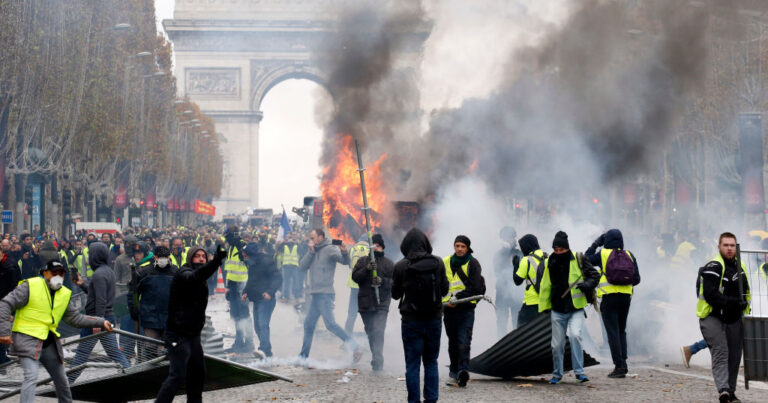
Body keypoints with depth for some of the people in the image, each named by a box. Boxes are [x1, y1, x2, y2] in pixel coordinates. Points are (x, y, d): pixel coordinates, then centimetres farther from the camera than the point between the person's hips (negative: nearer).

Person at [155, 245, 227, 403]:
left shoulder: (202, 281, 15)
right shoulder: (183, 274, -14)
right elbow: (195, 277, -37)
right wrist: (216, 261, -52)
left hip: (193, 334, 9)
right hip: (178, 335, -9)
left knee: (198, 373, 17)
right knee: (177, 376, -15)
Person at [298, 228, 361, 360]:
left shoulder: (330, 249, -6)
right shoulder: (313, 252, 17)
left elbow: (345, 261, -15)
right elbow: (302, 266, 7)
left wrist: (344, 252, -36)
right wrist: (311, 252, -3)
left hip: (325, 294, -8)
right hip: (315, 294, 8)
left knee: (330, 324, -16)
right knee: (309, 324, 13)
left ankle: (354, 348, -15)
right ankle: (303, 356, 23)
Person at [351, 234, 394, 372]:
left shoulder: (388, 264, 8)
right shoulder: (362, 261, 11)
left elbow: (394, 282, 1)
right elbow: (355, 277, -1)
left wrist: (382, 281, -18)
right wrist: (367, 269, -17)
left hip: (381, 304, -3)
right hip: (365, 302, 3)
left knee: (378, 332, -16)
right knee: (370, 333, 12)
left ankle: (377, 363, -21)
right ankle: (376, 359, 27)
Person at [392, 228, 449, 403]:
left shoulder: (401, 266, -11)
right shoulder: (437, 263, -5)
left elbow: (395, 294, -1)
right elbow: (445, 289, 4)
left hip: (411, 321, -2)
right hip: (434, 319, 2)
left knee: (412, 364, 4)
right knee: (431, 362, 15)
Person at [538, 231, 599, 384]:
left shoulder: (578, 260, -2)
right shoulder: (549, 263, 6)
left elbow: (595, 275, 3)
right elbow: (545, 287, 14)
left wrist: (586, 284, -18)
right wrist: (544, 307, 12)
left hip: (576, 310, -3)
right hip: (557, 311, 3)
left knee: (575, 335, -23)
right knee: (557, 344, 5)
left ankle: (579, 371, -13)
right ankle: (557, 374, 24)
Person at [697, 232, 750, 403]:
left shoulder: (740, 266, 12)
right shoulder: (713, 267, -14)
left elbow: (745, 291, 26)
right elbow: (710, 294, -24)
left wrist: (744, 303, 9)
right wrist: (733, 301, -30)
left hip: (733, 319, 7)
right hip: (712, 317, -7)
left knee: (734, 356, 9)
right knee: (720, 352, -20)